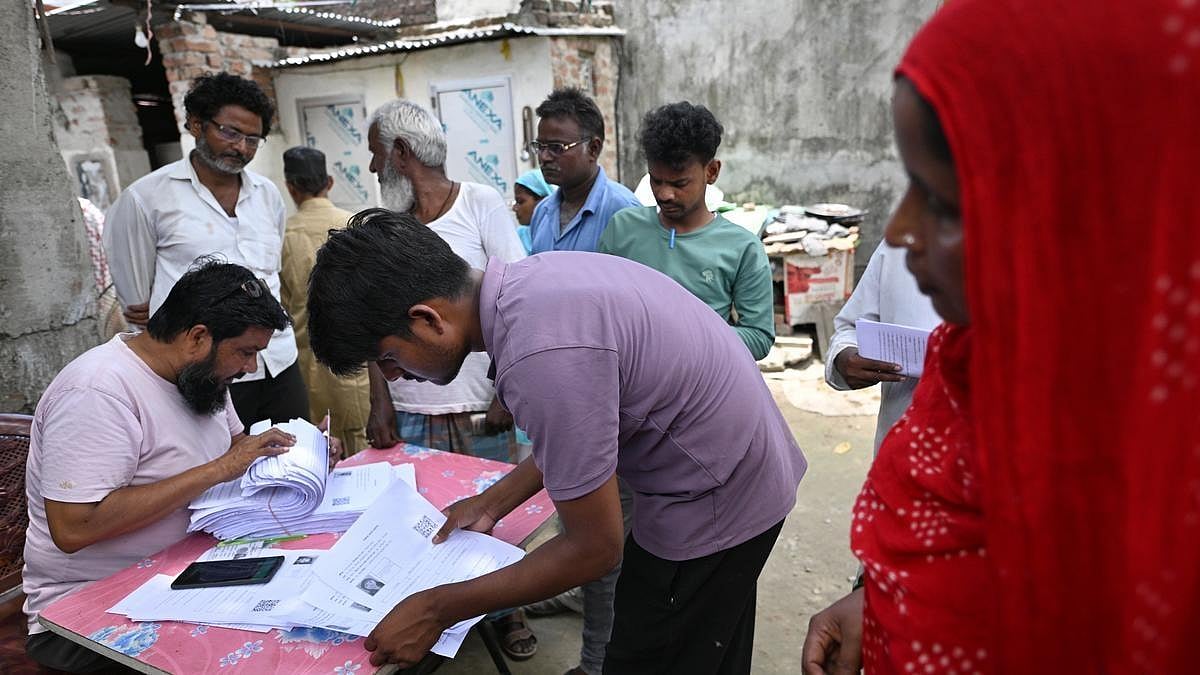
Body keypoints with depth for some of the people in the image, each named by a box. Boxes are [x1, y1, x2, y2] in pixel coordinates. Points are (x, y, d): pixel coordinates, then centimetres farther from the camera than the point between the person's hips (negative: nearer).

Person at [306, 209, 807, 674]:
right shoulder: (530, 279, -5)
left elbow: (593, 549, -21)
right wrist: (492, 502, 12)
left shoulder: (541, 356, -33)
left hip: (713, 506, -8)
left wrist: (436, 610, -13)